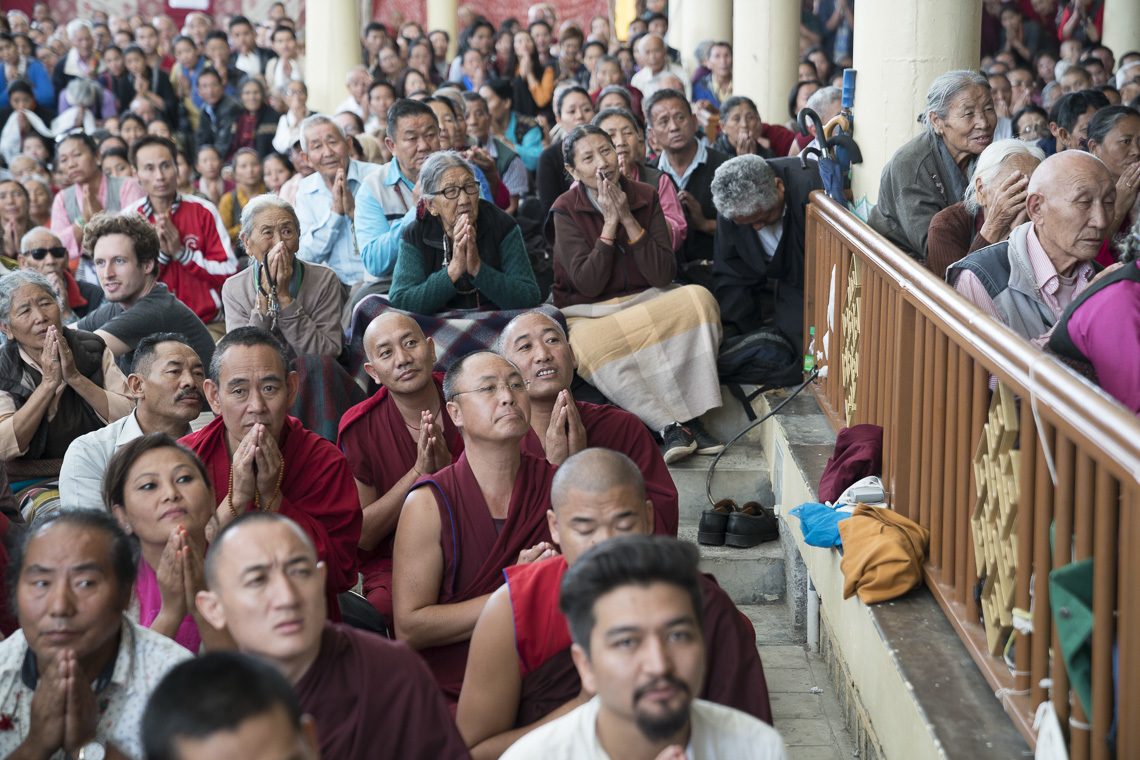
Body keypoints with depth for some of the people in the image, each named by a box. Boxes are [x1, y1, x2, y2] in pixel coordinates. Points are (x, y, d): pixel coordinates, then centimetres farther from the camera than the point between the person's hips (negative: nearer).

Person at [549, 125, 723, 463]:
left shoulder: (644, 197, 2)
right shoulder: (566, 210, -6)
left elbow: (663, 274, -6)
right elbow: (588, 284, -14)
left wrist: (629, 219, -14)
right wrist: (609, 223, -17)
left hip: (646, 301, 3)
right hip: (588, 313, -3)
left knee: (698, 298, -27)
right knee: (588, 346, -37)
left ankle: (689, 418, -28)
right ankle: (672, 425, -32)